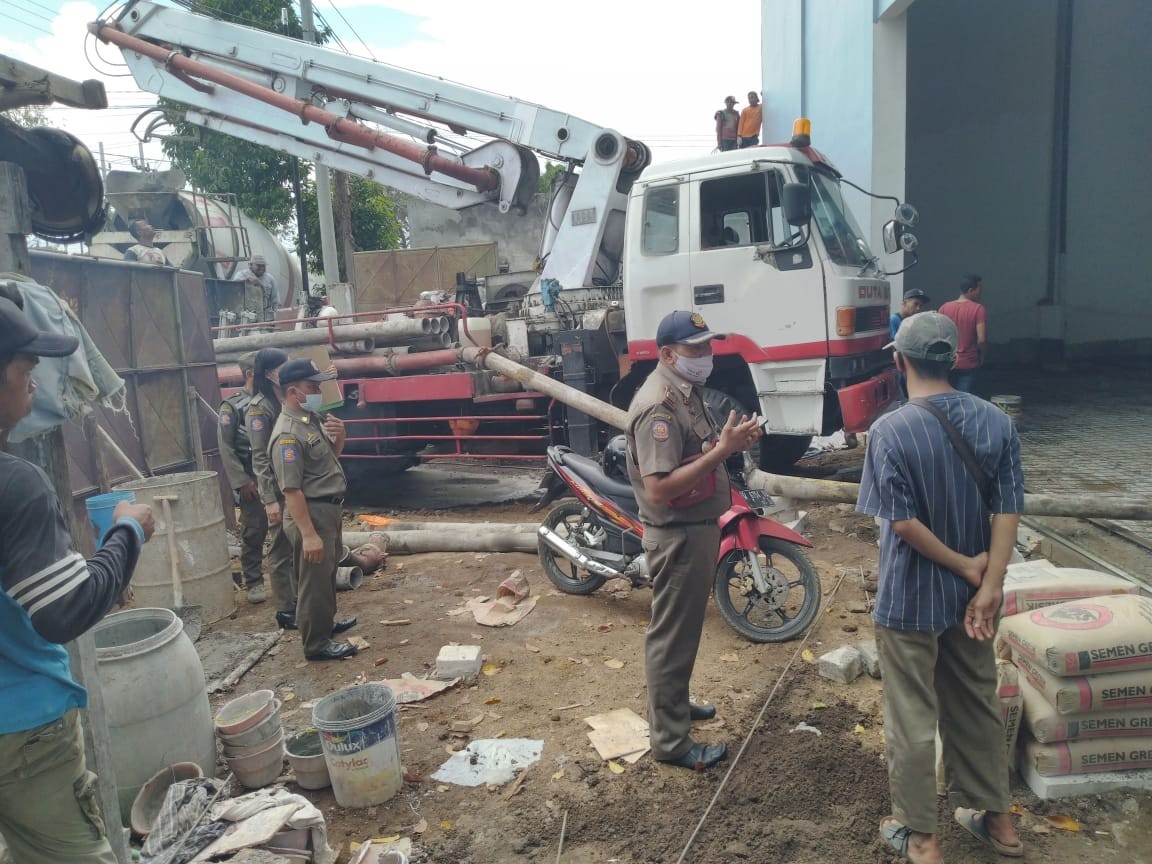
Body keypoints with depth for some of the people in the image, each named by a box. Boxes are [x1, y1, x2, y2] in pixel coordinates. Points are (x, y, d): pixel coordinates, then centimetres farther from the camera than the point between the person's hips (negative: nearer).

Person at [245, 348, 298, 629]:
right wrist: (269, 500, -18)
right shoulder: (259, 409, -13)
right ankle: (285, 611, 14)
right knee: (281, 550, 4)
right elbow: (260, 459, -15)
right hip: (279, 489, -7)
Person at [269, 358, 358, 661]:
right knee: (314, 580, 1)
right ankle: (316, 644, 13)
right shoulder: (288, 435, -23)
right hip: (311, 513, -10)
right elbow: (291, 491, -25)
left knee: (328, 572, 24)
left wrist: (339, 436, -2)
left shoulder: (313, 418, 6)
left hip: (330, 509, 10)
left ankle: (326, 622, 41)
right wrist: (308, 534, -26)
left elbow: (332, 455, 21)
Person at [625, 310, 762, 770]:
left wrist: (730, 441, 1)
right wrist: (722, 449, -30)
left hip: (699, 527, 10)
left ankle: (674, 703, 43)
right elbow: (659, 488, -30)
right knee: (671, 635, 3)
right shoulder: (658, 406, -24)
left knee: (684, 628, 24)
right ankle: (671, 741, 17)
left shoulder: (687, 391, 8)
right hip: (678, 536, -10)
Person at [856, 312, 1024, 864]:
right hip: (970, 594, 5)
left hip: (910, 600, -5)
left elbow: (903, 522, -21)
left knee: (912, 717, 10)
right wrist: (988, 586, -8)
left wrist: (967, 567, -10)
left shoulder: (891, 430, -20)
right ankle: (994, 816, 39)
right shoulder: (996, 422, -4)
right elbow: (1007, 510, -7)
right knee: (977, 705, 22)